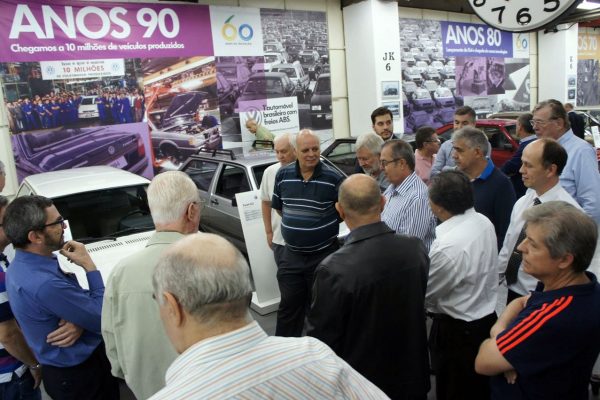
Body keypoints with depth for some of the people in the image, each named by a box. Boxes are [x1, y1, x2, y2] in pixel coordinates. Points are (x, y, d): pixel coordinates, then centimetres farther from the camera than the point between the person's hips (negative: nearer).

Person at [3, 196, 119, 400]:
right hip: (79, 376, -8)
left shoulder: (23, 266, -4)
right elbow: (104, 318, -23)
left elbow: (80, 301, 1)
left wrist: (79, 322, -21)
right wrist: (89, 266, -19)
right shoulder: (44, 284, -34)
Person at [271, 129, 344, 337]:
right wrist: (296, 225, 9)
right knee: (288, 306, 15)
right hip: (291, 255, 3)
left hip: (323, 255, -3)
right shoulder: (283, 175, -2)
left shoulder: (334, 178, -12)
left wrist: (322, 225, -1)